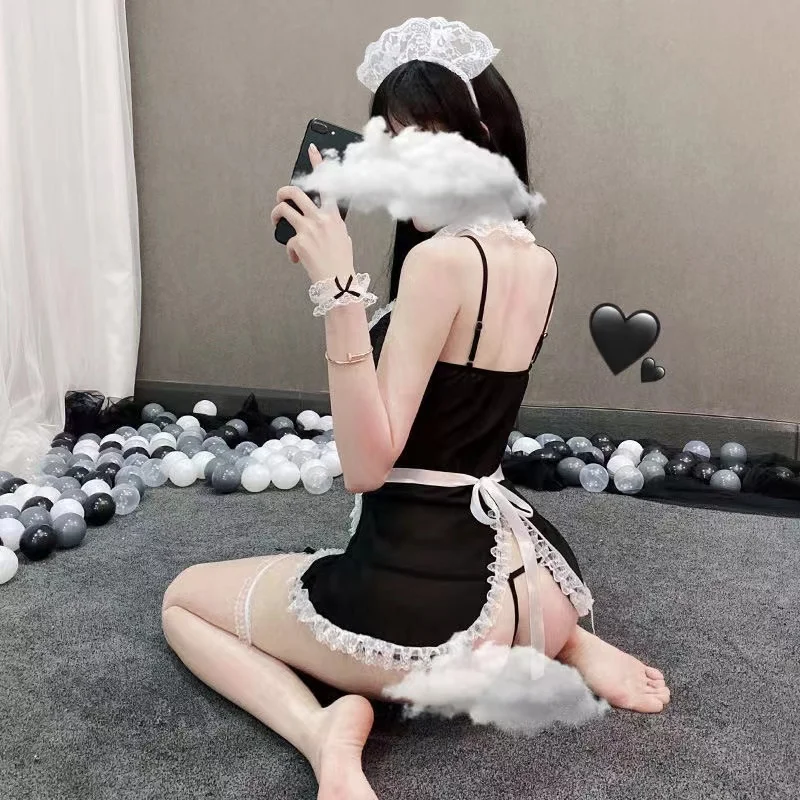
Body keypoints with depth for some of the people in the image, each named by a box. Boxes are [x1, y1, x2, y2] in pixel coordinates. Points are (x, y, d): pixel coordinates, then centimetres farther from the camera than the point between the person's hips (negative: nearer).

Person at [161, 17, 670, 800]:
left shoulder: (439, 259, -19)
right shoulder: (537, 261, 6)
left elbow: (368, 464, -21)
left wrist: (339, 289, -27)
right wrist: (339, 265, 9)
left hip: (413, 601, -7)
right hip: (522, 579, 8)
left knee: (183, 597, 16)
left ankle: (325, 731, -7)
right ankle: (570, 644, 17)